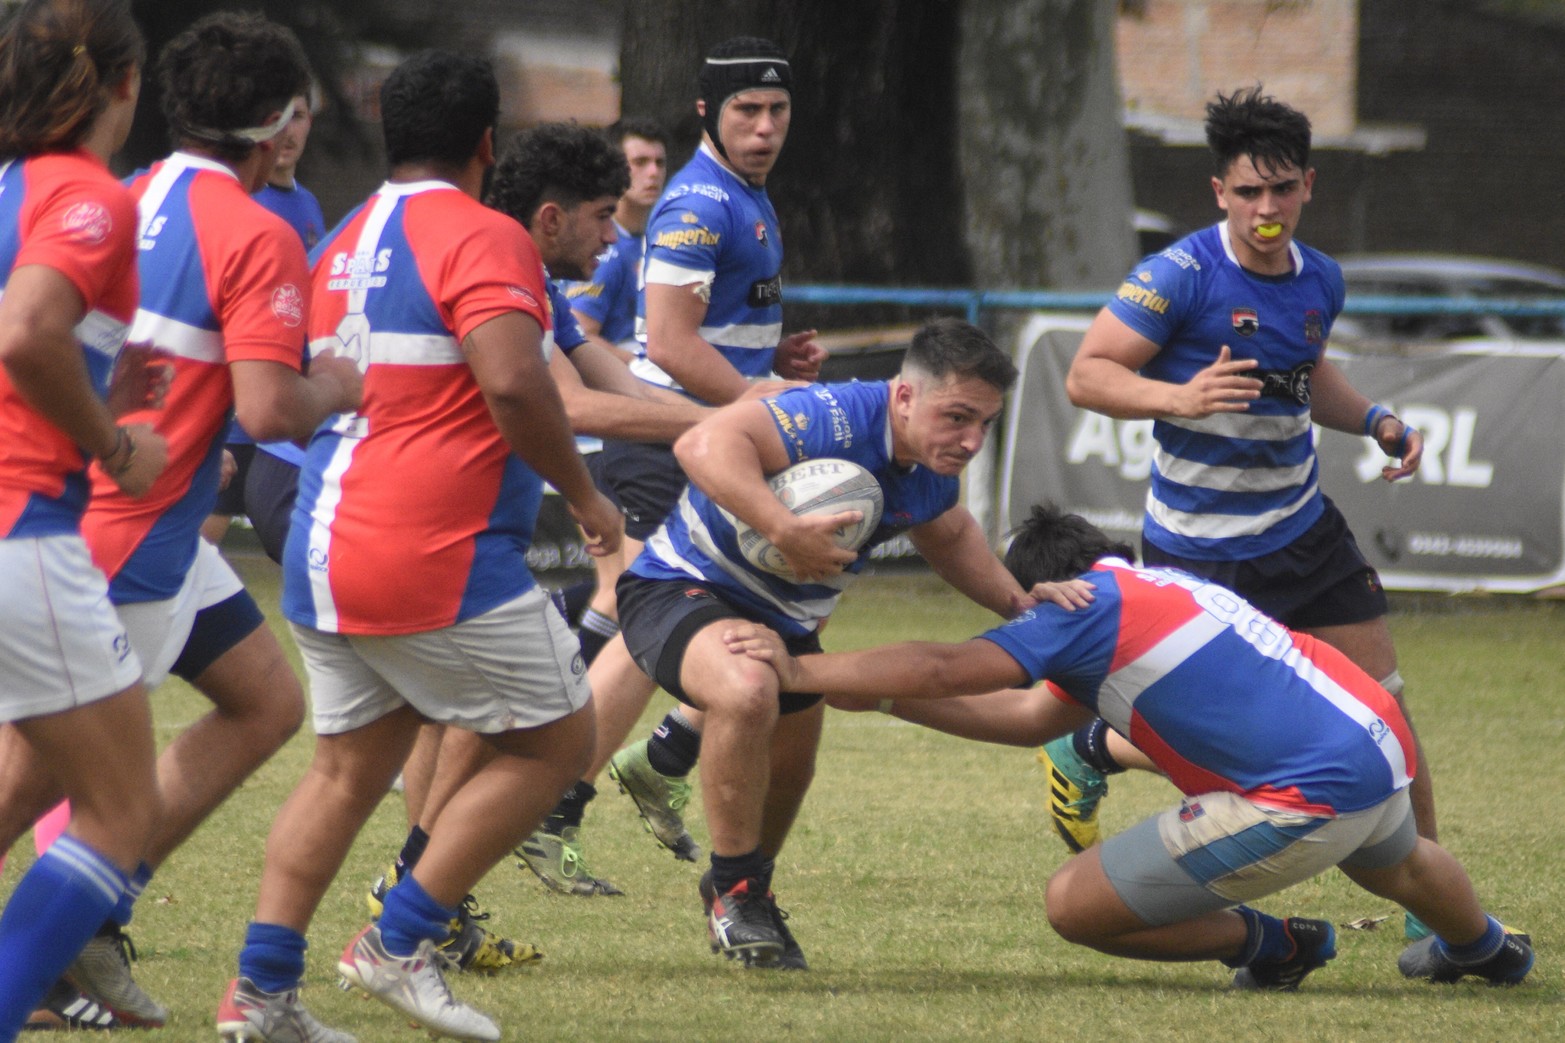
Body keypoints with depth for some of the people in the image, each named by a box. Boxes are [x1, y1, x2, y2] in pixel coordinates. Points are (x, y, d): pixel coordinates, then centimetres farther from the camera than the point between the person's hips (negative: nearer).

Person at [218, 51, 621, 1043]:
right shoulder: (482, 237, -10)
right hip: (441, 556, -8)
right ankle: (401, 943, 0)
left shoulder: (343, 244, 15)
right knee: (556, 738, 4)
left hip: (324, 552, 8)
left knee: (349, 767, 15)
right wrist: (585, 495, -11)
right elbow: (513, 382, -24)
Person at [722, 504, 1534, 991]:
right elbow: (1033, 717, 24)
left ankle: (1272, 946, 11)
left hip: (1314, 796, -10)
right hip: (1383, 744, 10)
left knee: (1073, 903, -5)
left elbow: (942, 669, -15)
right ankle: (1483, 948, 75)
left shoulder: (1093, 606, -7)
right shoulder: (1158, 589, 20)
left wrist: (803, 670, -4)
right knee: (1398, 864, 45)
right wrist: (887, 698, 20)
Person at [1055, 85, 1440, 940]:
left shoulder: (1320, 281, 3)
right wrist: (1178, 397, -33)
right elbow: (1086, 375, -17)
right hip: (1201, 553, -6)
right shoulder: (1180, 277, -18)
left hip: (1305, 532, 6)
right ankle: (1085, 752, 29)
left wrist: (1373, 420, 6)